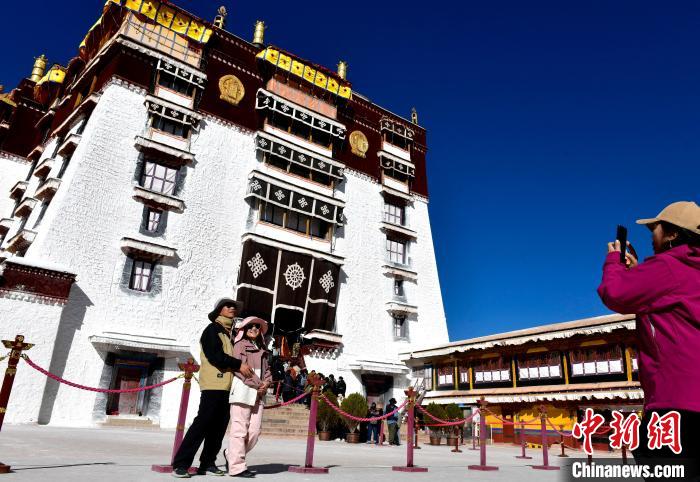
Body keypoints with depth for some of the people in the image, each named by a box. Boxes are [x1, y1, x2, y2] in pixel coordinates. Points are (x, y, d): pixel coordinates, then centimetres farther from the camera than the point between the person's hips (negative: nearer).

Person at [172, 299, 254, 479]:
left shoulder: (231, 334, 23)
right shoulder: (213, 329, 0)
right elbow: (215, 355, -12)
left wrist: (242, 369, 4)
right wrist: (239, 365, -13)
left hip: (228, 387, 8)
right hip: (213, 385, -8)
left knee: (219, 428, 8)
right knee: (202, 423, -9)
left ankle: (207, 463, 17)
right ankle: (180, 464, -2)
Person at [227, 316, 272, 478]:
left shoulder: (262, 350, 22)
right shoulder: (240, 345, 2)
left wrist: (266, 383, -2)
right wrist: (258, 384, -11)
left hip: (258, 394, 7)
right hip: (243, 391, -7)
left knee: (255, 430, 3)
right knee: (240, 430, -5)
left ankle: (233, 456, 22)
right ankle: (237, 466, 3)